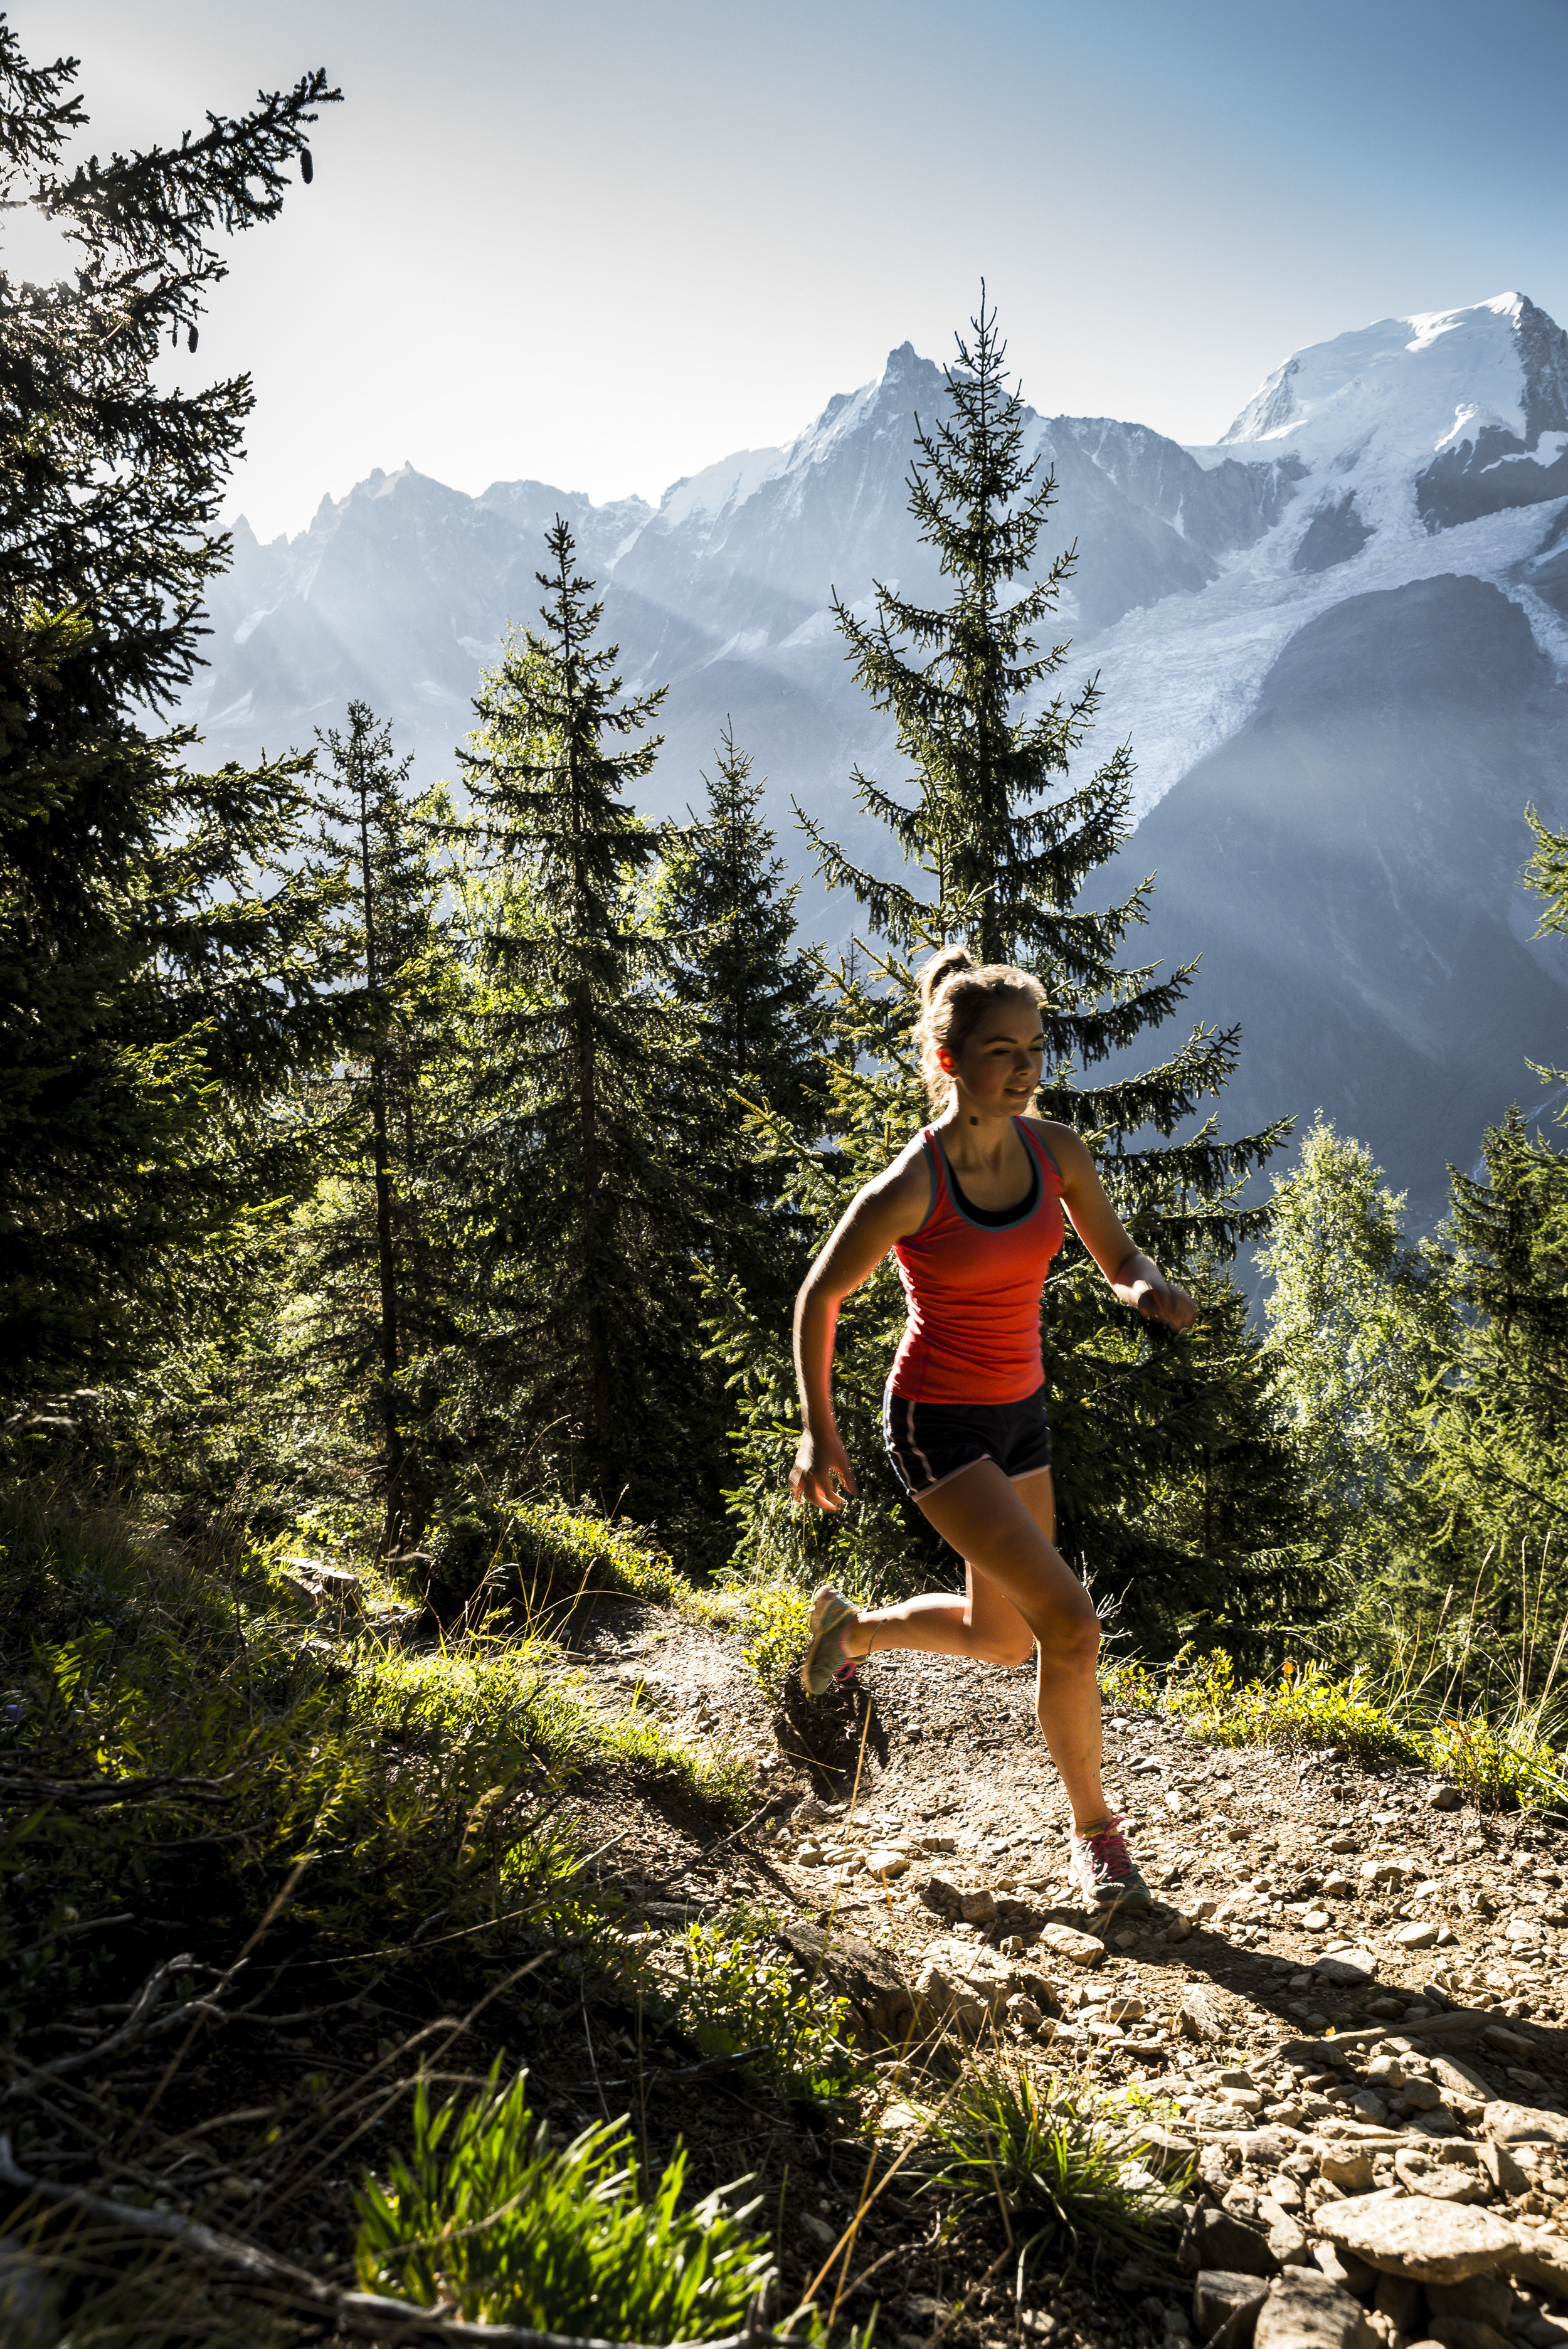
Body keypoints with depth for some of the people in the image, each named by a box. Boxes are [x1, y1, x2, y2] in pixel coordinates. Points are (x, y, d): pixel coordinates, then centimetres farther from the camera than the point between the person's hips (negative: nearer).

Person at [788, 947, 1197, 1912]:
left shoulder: (1056, 1151, -6)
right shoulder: (907, 1189, -22)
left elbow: (1120, 1257, 6)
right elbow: (819, 1299, -9)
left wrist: (1152, 1289, -18)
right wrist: (819, 1433, -5)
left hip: (1020, 1413, 7)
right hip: (937, 1424, -7)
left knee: (1003, 1639, 18)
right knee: (1073, 1622, -15)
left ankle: (854, 1624, 47)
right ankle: (1096, 1831, 7)